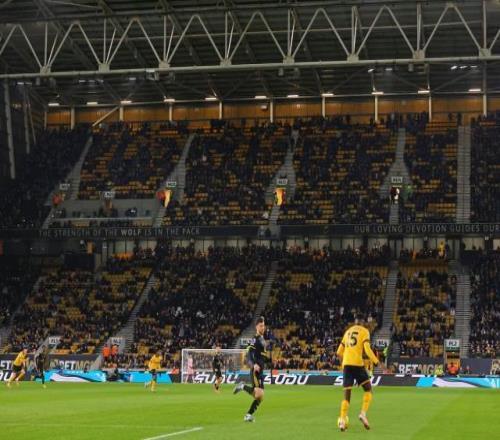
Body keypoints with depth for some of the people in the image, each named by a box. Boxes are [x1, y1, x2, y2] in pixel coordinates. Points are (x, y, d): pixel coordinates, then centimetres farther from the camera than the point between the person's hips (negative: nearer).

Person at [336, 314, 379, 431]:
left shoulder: (347, 331, 20)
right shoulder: (364, 331, 4)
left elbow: (339, 352, 22)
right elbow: (367, 349, -10)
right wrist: (376, 361, -5)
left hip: (346, 364, 5)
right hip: (358, 363, -5)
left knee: (347, 394, 5)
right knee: (368, 390, 7)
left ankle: (342, 421, -6)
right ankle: (363, 413, -12)